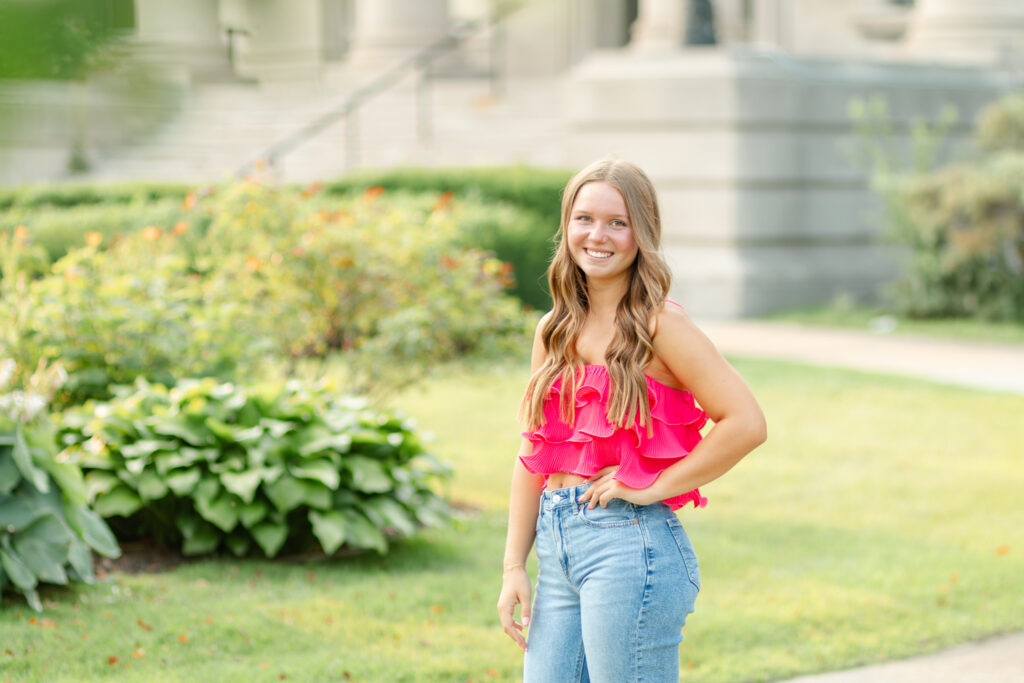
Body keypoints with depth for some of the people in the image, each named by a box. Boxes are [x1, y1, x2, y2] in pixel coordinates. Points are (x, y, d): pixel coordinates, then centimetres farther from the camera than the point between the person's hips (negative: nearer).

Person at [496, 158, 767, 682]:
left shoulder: (659, 325, -7)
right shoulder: (555, 332, 13)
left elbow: (746, 423, -15)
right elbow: (533, 455, 15)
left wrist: (654, 487, -11)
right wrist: (513, 566, 10)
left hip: (630, 544, -6)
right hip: (556, 547, 6)